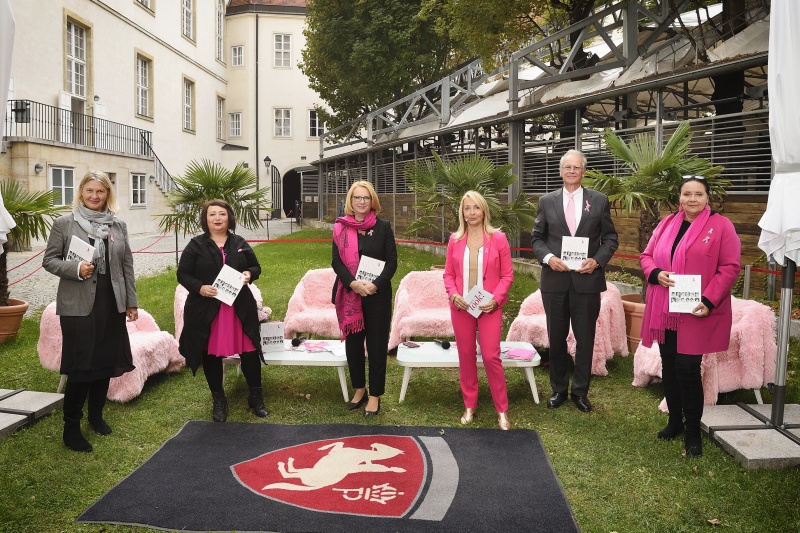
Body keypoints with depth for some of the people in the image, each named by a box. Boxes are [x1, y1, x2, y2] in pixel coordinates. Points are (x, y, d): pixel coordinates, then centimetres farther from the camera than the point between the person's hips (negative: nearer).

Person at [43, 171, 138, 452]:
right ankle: (71, 427, 12)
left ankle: (96, 415, 31)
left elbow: (127, 265, 10)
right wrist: (75, 268, -19)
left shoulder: (118, 225, 7)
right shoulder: (64, 223, -2)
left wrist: (132, 301, 9)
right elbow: (49, 260, 0)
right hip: (78, 305, -4)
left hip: (111, 303, 4)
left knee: (106, 362, 12)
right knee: (80, 366, -2)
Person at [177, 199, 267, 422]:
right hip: (206, 310, -2)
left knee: (250, 351, 3)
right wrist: (199, 288, -18)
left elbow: (256, 266, 15)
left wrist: (249, 274, -8)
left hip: (239, 308, 2)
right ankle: (218, 401, 24)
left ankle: (256, 397, 19)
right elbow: (182, 274, -1)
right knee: (212, 355, 8)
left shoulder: (240, 243, 8)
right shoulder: (196, 245, -1)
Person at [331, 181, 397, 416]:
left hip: (378, 294, -1)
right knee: (352, 343, 10)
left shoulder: (383, 227, 1)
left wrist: (376, 284, -17)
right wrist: (353, 283, -18)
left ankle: (375, 395, 14)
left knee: (377, 345, 3)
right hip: (349, 295, 2)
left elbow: (392, 260, -3)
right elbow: (336, 261, -1)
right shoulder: (341, 227, 4)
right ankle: (359, 389, 28)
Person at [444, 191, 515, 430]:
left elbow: (507, 275, -2)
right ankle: (469, 406, 24)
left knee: (491, 356, -5)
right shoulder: (455, 240, 4)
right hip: (461, 307, 3)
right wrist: (453, 295, -10)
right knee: (466, 356, 10)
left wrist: (495, 299, -14)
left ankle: (502, 410, 9)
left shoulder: (498, 238, -3)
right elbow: (448, 274, 8)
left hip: (489, 307, -2)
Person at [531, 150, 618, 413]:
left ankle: (580, 392, 21)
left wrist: (597, 260, -11)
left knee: (585, 339, 7)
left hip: (587, 279, 0)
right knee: (556, 338, 10)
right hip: (555, 280, 1)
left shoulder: (599, 201, 3)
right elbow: (537, 238, 8)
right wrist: (548, 257, -11)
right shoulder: (547, 201, 5)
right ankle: (558, 389, 25)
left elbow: (610, 238, 5)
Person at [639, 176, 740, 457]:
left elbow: (729, 268, -7)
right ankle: (675, 421, 28)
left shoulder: (721, 226, -3)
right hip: (664, 312, 5)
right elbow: (647, 255, 15)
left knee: (688, 368, -5)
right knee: (669, 367, 11)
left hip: (697, 313, -5)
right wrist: (655, 273, -8)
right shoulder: (667, 224, 11)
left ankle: (693, 431, 11)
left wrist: (709, 301, -17)